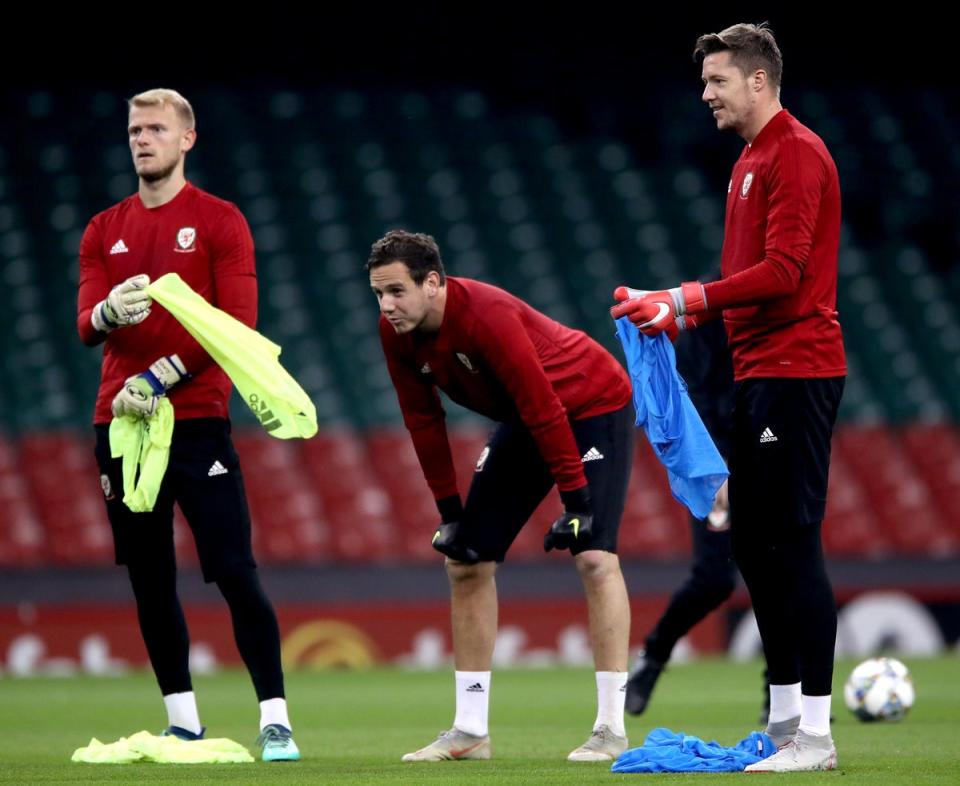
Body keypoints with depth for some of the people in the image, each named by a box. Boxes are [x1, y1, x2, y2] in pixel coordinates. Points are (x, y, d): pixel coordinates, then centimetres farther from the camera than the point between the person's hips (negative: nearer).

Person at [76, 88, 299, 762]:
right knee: (150, 581, 6)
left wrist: (160, 378, -15)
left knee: (235, 572, -10)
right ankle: (183, 723, 13)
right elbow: (87, 325, 5)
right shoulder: (105, 230, 14)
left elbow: (239, 324, -7)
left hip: (197, 421, -4)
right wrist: (110, 312, -20)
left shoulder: (220, 221, 1)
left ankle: (275, 720, -9)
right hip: (121, 422, 4)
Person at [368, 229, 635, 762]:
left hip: (593, 404, -8)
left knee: (594, 555, -20)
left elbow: (543, 408, -32)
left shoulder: (485, 315, -34)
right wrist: (449, 511, -3)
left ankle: (611, 728, -16)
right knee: (466, 561, 3)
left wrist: (575, 500, -29)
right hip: (522, 420, 8)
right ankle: (470, 731, 8)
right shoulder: (396, 333, -13)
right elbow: (422, 419, -2)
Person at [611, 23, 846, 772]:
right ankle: (784, 721, 17)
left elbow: (782, 271, -20)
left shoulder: (797, 154, -11)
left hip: (795, 371, -10)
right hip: (759, 372, 10)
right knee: (753, 541, 11)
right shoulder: (752, 160, 19)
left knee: (792, 541, -11)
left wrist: (688, 299, -19)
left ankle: (815, 732, -10)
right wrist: (680, 314, 12)